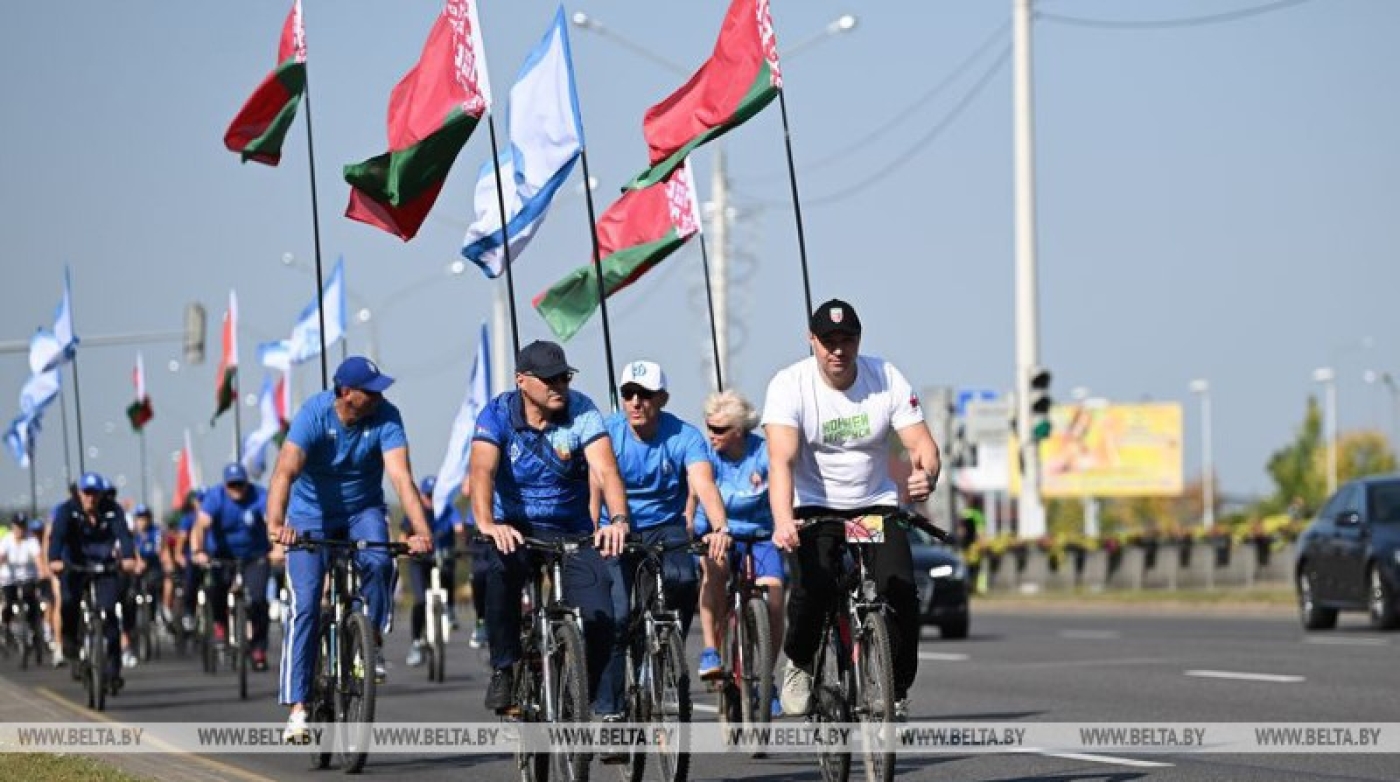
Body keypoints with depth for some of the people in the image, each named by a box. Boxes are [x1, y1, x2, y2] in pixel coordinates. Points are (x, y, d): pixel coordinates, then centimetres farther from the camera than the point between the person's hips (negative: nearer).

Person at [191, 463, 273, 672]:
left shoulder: (259, 497, -17)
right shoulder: (215, 497, -16)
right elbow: (201, 524, -29)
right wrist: (197, 551, -48)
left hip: (254, 556, 0)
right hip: (223, 555, 0)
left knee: (257, 600, -14)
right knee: (215, 585, -28)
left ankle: (258, 649, 4)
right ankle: (220, 623, 1)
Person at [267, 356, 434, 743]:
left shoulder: (386, 417, -21)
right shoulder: (314, 414, -26)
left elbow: (402, 476, -31)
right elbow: (285, 471, -38)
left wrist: (422, 530, -45)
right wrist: (276, 523, -56)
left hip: (363, 510, 1)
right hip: (312, 515, -1)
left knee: (378, 563, -31)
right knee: (305, 606, -12)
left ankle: (372, 642, -6)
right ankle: (298, 707, -8)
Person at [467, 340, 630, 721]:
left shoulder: (582, 411, -12)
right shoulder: (499, 413, -13)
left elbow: (605, 468, -24)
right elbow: (482, 471, -28)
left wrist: (618, 519, -44)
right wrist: (486, 524, -48)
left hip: (571, 531, 1)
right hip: (515, 527, -1)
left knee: (599, 616, -16)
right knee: (501, 569, -36)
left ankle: (607, 712, 5)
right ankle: (504, 668, -18)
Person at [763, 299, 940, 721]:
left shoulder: (887, 379, -7)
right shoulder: (789, 385, -14)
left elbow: (921, 442, -12)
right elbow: (781, 460, -26)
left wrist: (925, 476, -37)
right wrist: (783, 522, -43)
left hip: (876, 506, 2)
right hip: (815, 508, -2)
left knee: (900, 590, -20)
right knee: (813, 587, -28)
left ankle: (896, 691, -1)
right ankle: (799, 663, 4)